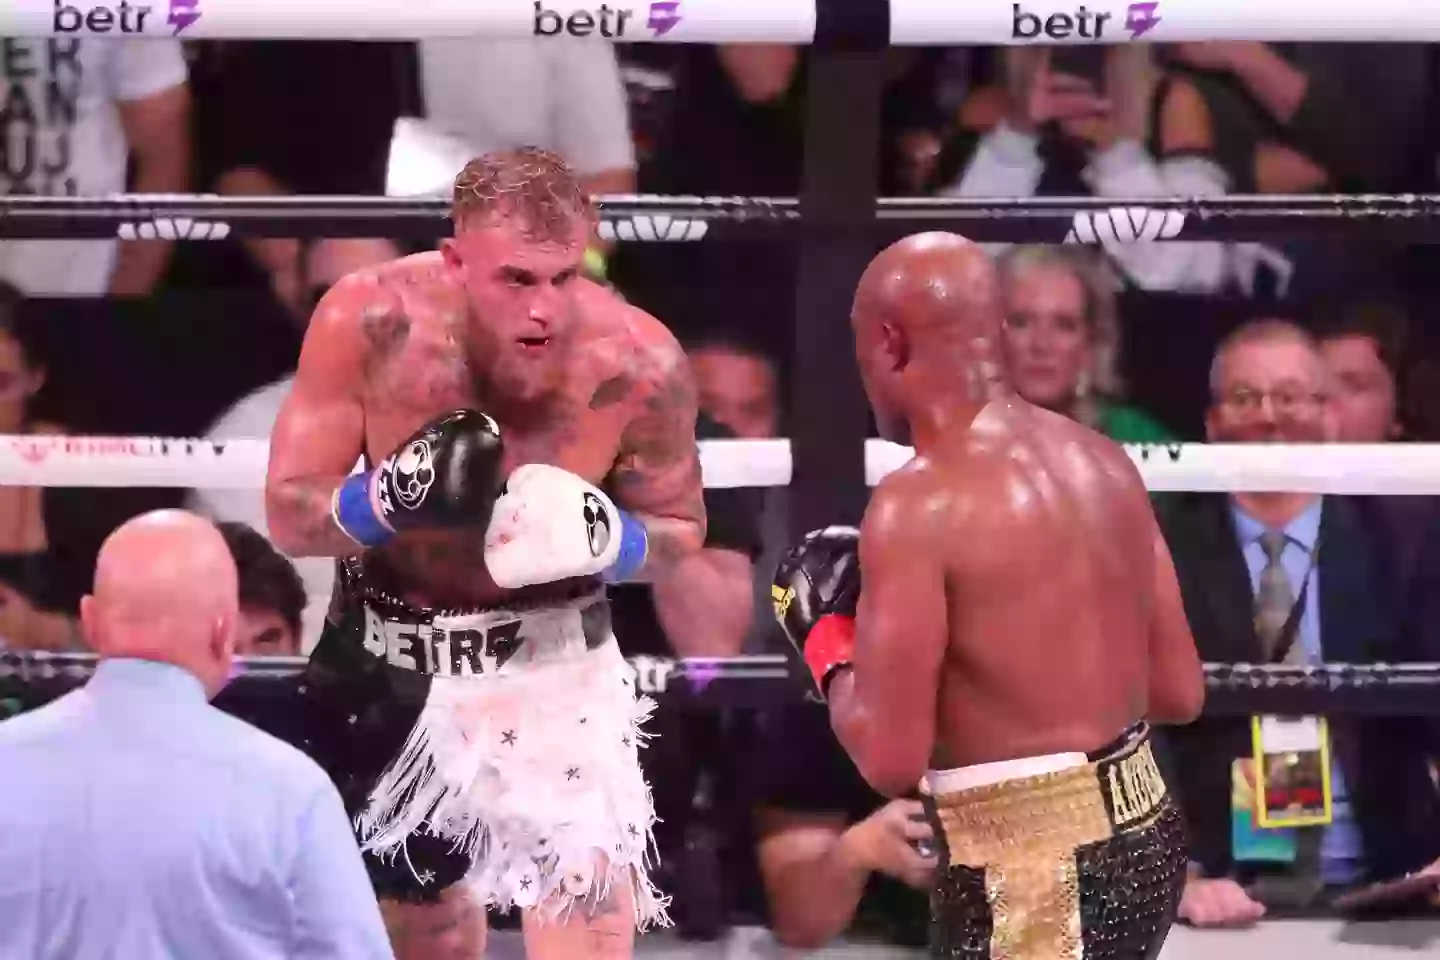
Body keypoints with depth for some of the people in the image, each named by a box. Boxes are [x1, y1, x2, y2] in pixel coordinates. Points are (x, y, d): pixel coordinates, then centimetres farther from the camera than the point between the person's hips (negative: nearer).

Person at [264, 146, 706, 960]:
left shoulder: (638, 363, -22)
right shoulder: (370, 322, -23)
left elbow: (681, 531, -4)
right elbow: (289, 516, -14)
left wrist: (607, 539, -26)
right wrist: (391, 498, -34)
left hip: (551, 660, -2)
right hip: (386, 659, 2)